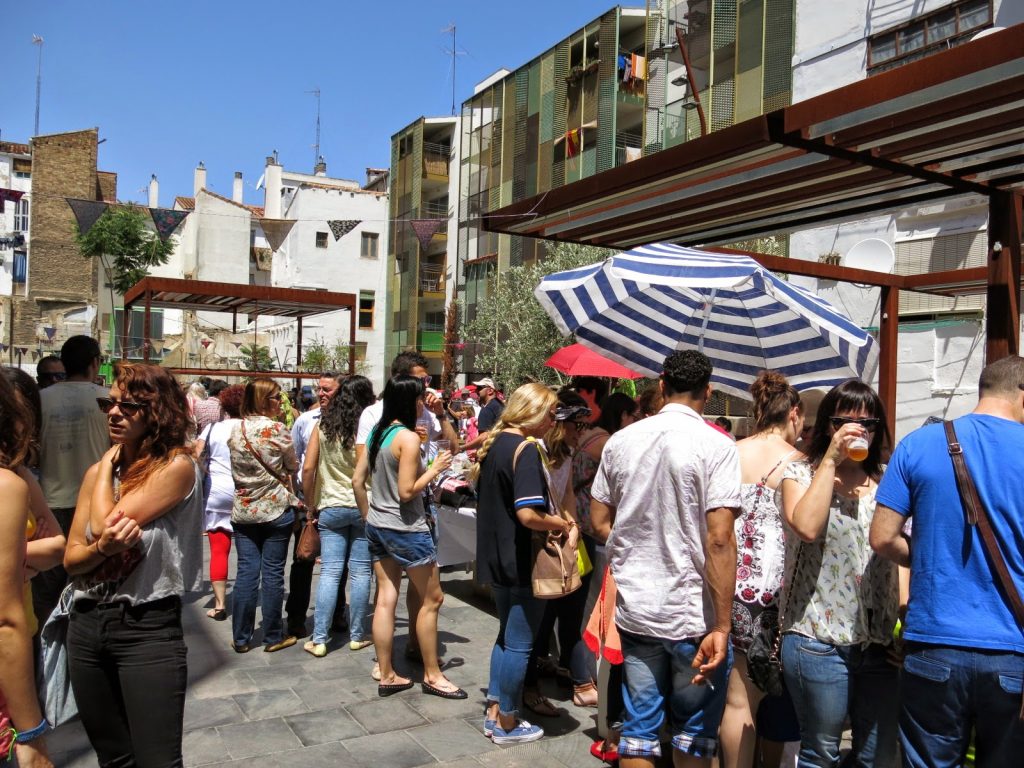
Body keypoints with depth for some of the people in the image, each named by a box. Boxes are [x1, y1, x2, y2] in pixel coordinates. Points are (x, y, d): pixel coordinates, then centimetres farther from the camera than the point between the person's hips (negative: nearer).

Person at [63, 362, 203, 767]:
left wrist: (107, 465, -4)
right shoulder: (99, 472, 6)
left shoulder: (177, 466, -14)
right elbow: (71, 558, 4)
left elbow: (104, 521, -20)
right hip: (86, 625, 7)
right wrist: (103, 547, -19)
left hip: (148, 628, -6)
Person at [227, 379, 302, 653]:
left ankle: (241, 638, 14)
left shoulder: (235, 429, 2)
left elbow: (236, 468, 13)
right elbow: (292, 466, 0)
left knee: (246, 572, 8)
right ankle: (273, 636, 14)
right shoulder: (278, 430, -12)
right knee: (273, 573, 4)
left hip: (243, 510, 4)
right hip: (276, 509, -4)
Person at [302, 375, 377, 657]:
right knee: (361, 571, 7)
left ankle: (319, 639, 8)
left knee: (330, 571, 6)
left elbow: (307, 468, 1)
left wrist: (311, 504, 7)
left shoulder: (323, 426, 0)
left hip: (331, 507, 2)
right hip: (364, 507, -2)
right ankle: (357, 635, 17)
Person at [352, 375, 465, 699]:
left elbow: (357, 481, 10)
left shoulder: (377, 432, 6)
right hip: (407, 530, -8)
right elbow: (406, 492, -21)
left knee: (386, 599, 12)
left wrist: (368, 515, 19)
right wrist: (435, 469, -11)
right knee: (432, 599, 7)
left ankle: (386, 676, 20)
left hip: (378, 526, 8)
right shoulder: (408, 438, -19)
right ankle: (432, 675, 17)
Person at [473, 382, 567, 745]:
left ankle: (494, 712, 30)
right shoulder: (525, 451, -21)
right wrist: (563, 523, -15)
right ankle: (507, 724, 20)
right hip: (522, 562, -9)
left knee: (507, 635, 21)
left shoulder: (494, 443, 6)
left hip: (497, 558, 9)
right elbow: (529, 515, -30)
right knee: (519, 643, 6)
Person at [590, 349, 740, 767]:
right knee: (694, 733, 15)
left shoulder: (621, 440, 3)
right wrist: (720, 627, -16)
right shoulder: (716, 446, -11)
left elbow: (600, 523, 8)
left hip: (634, 608, 4)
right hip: (694, 614, -3)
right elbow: (719, 539, -18)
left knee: (639, 728, 15)